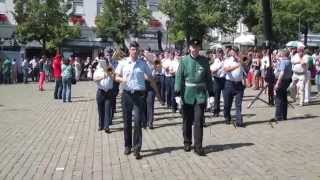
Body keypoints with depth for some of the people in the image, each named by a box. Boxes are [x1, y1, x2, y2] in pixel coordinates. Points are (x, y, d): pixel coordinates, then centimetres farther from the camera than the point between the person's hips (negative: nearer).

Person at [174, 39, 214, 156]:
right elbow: (179, 77, -5)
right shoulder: (184, 61, -3)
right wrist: (177, 94, -11)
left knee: (199, 121, -3)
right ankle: (187, 143, 28)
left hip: (200, 95, 0)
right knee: (187, 121, 11)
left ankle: (198, 146, 3)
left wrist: (211, 94, 5)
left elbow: (208, 78, 8)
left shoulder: (204, 61, 3)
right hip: (187, 95, 0)